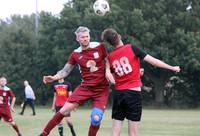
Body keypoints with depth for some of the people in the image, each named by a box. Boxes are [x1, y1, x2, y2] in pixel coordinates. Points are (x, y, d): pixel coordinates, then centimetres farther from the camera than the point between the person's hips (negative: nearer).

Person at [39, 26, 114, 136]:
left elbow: (107, 60, 10)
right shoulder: (75, 54, -1)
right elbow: (65, 71, 2)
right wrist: (53, 78, -16)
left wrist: (107, 71, -10)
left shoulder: (99, 47, -5)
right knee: (65, 109, -8)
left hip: (101, 89, -1)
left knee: (96, 118, -18)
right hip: (85, 87, 1)